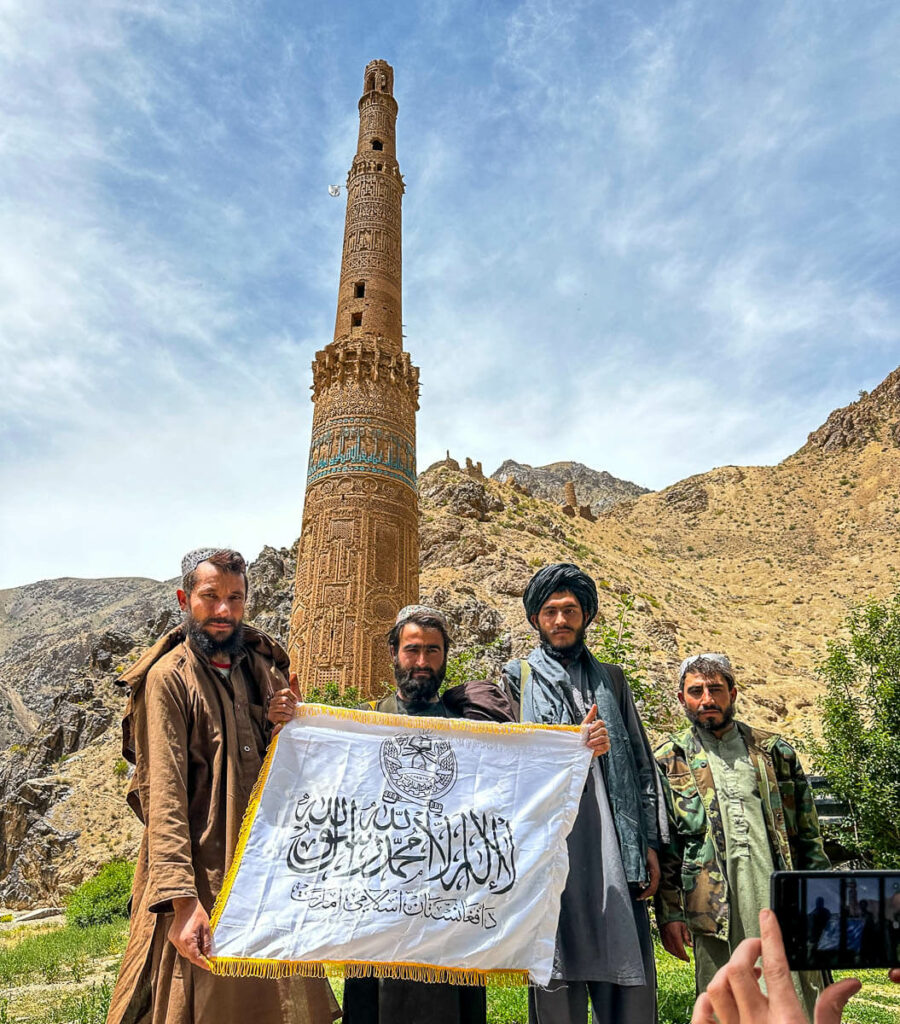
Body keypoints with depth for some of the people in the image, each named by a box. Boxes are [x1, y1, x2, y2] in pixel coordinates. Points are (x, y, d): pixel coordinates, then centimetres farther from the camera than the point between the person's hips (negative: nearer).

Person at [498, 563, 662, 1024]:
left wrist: (649, 843, 8)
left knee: (631, 984, 2)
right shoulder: (517, 678, 8)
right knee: (556, 985, 1)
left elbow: (642, 766, 15)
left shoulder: (611, 679, 17)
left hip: (615, 851, 3)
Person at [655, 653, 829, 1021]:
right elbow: (662, 847, 1)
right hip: (715, 912, -2)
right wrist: (669, 911, -3)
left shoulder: (775, 751, 9)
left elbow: (808, 835, 11)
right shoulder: (668, 762, 2)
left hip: (784, 903, 2)